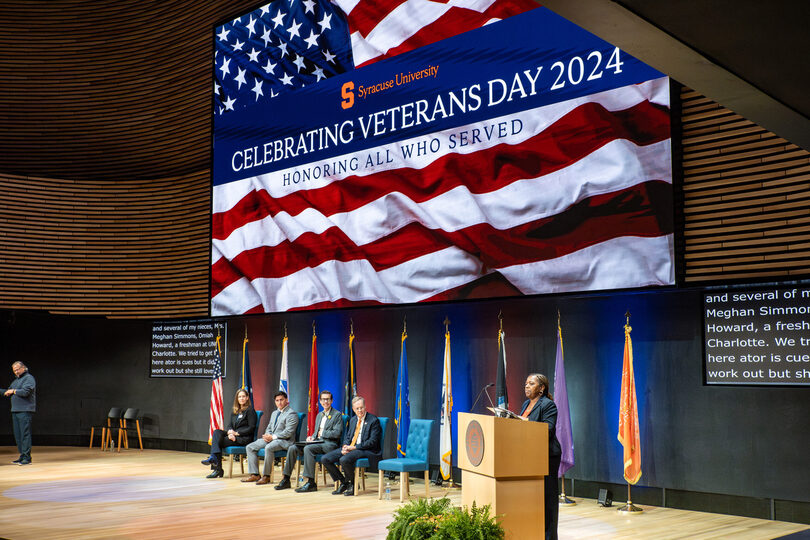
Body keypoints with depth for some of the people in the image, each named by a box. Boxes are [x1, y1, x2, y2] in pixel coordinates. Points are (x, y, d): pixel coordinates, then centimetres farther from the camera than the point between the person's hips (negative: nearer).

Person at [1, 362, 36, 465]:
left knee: (25, 434, -10)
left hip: (25, 411, -9)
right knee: (17, 434, 8)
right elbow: (7, 392, 27)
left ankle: (27, 458, -10)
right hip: (15, 410, 9)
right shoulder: (15, 380, 22)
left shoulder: (29, 378, -4)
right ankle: (22, 456, 14)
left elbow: (25, 392, -18)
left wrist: (13, 391, -5)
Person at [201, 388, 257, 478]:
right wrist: (230, 432, -9)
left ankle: (218, 469, -24)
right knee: (216, 432, -19)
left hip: (244, 438, -7)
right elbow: (230, 426, 16)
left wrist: (236, 433, -14)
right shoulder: (234, 410, 20)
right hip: (233, 436, 7)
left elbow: (251, 428, -9)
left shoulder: (250, 410, -3)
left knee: (218, 441, -22)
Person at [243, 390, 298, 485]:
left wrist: (273, 437, -18)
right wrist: (267, 435, 0)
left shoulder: (291, 414, -7)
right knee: (250, 447, -2)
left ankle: (266, 476, -25)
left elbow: (288, 432, -16)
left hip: (284, 441, -9)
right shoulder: (274, 413, 22)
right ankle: (254, 475, -3)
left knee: (268, 448, -37)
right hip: (270, 438, 9)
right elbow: (269, 428, 24)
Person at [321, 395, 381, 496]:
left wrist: (354, 447, -18)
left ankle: (352, 484, -8)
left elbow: (372, 442, -13)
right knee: (325, 459, -8)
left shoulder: (373, 420, -6)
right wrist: (345, 446, -5)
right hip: (349, 448, 8)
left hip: (365, 450, -8)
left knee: (344, 460, -35)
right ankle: (343, 483, 5)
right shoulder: (353, 420, 18)